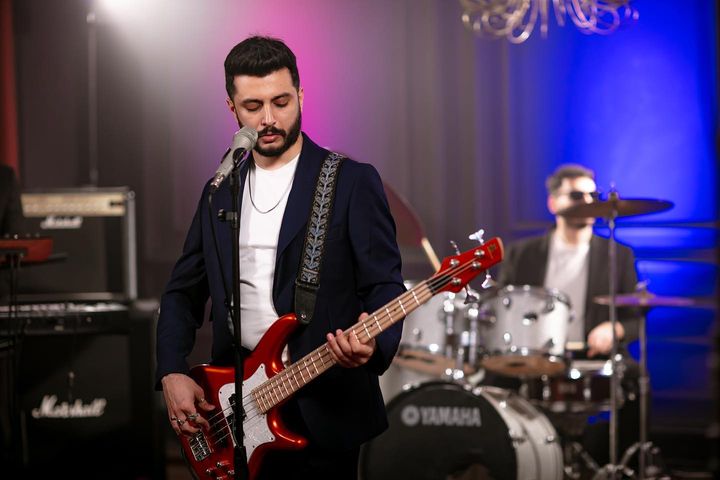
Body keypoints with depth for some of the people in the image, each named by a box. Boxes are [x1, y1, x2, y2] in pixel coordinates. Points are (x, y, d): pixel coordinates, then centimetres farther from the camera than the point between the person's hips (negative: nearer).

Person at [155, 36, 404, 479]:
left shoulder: (353, 182, -4)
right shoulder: (220, 192, 11)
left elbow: (385, 287, -8)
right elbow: (183, 291, 15)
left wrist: (374, 344, -29)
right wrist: (172, 373, 0)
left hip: (323, 411, -4)